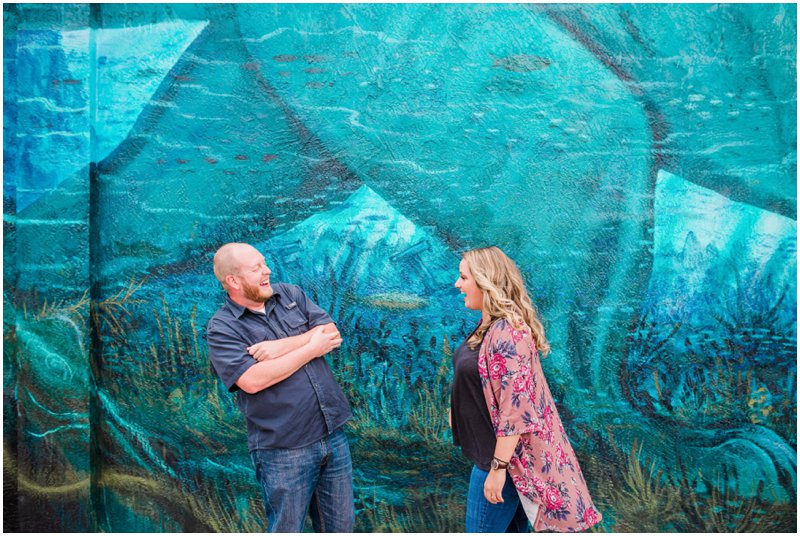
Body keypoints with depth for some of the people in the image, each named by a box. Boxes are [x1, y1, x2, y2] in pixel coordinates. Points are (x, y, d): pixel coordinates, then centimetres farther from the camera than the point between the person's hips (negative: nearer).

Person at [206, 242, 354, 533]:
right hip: (284, 449, -5)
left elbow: (332, 333, -2)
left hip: (333, 434, 5)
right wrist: (311, 348, -15)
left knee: (341, 526, 18)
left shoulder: (290, 294, 7)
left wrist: (282, 346, -17)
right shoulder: (222, 329, -9)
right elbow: (252, 380, -22)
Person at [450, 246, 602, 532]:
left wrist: (498, 467, -24)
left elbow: (514, 408, -27)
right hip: (492, 450, 10)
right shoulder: (489, 325, 6)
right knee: (512, 527, 17)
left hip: (505, 454, -10)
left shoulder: (507, 333, -24)